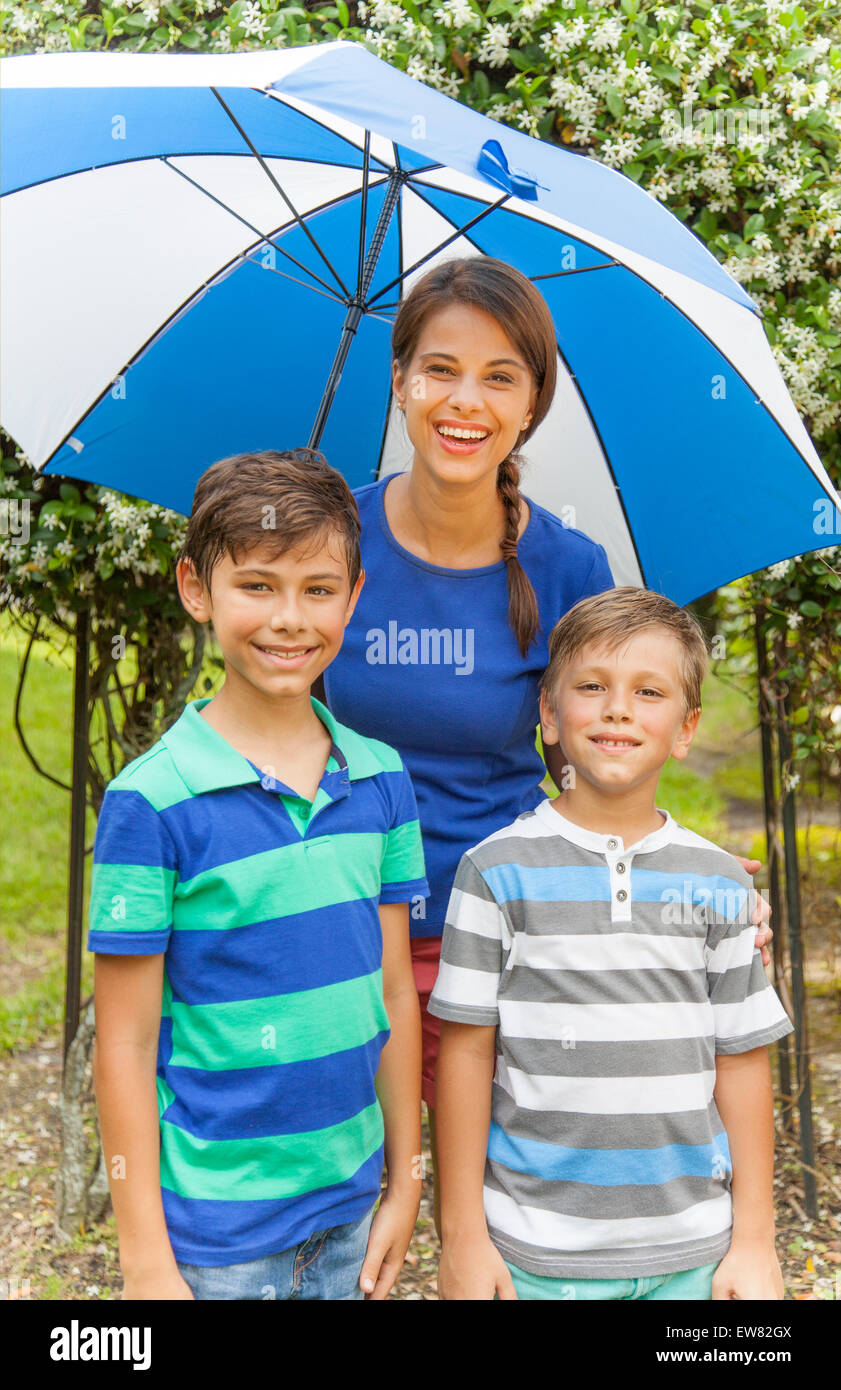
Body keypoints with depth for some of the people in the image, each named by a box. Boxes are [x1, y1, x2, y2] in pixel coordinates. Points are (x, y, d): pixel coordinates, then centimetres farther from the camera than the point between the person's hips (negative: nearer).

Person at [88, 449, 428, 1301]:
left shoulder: (382, 779, -1)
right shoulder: (152, 800, -15)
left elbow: (394, 993, 5)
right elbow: (125, 1045, -11)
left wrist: (405, 1183, 7)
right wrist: (145, 1257, -9)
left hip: (348, 1207, 4)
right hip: (216, 1230, -4)